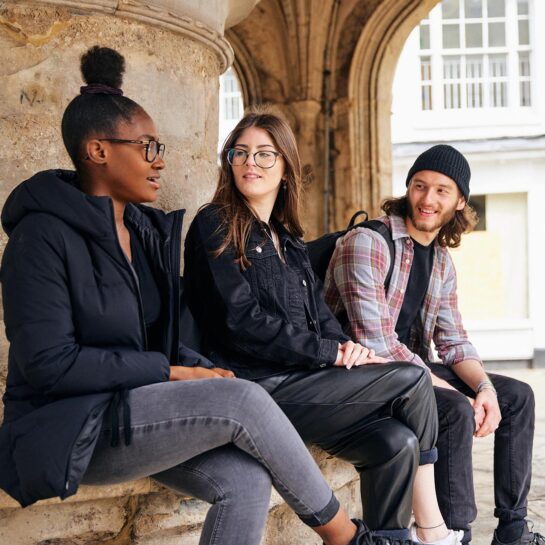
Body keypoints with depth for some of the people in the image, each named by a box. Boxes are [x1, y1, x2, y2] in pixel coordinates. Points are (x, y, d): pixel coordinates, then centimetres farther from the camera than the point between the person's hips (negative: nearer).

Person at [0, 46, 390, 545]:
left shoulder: (149, 230, 11)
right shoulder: (44, 235, -12)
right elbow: (48, 362, -19)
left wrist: (202, 370, -6)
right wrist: (171, 372, -16)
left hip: (134, 410, 7)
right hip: (67, 430, -7)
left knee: (247, 478, -20)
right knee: (243, 401, -23)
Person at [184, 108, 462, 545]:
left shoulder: (288, 239, 20)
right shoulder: (215, 226, -3)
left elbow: (319, 313, 17)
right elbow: (243, 322, -13)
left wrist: (348, 347, -5)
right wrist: (331, 352, -13)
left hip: (303, 379, 7)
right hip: (259, 388, -7)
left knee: (397, 442, -16)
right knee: (412, 380, -11)